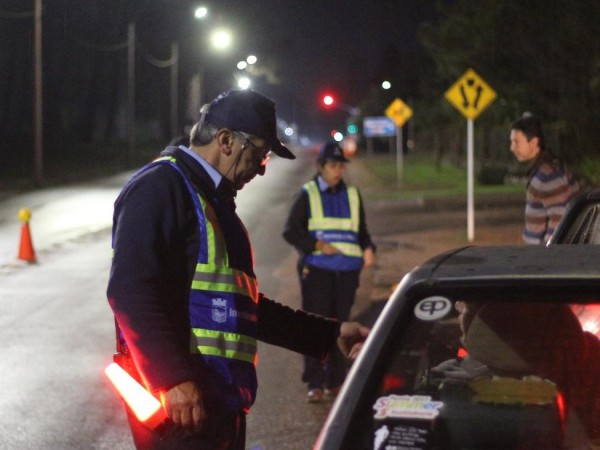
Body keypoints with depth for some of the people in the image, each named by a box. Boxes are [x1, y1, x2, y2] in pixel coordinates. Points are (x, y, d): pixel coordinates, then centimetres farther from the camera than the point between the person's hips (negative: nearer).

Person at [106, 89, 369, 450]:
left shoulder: (215, 203, 25)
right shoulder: (162, 187, -7)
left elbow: (246, 307, 31)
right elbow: (130, 291, -20)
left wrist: (331, 334, 29)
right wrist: (173, 379, -26)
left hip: (220, 401, 10)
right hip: (177, 402, -10)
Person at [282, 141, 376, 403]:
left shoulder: (352, 195, 12)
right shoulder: (308, 195, 1)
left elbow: (361, 232, 17)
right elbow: (291, 232, -2)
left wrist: (368, 249, -4)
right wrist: (317, 245, -14)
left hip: (347, 270, 4)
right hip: (316, 270, -4)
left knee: (340, 324, 7)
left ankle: (335, 381, 16)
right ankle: (315, 384, -6)